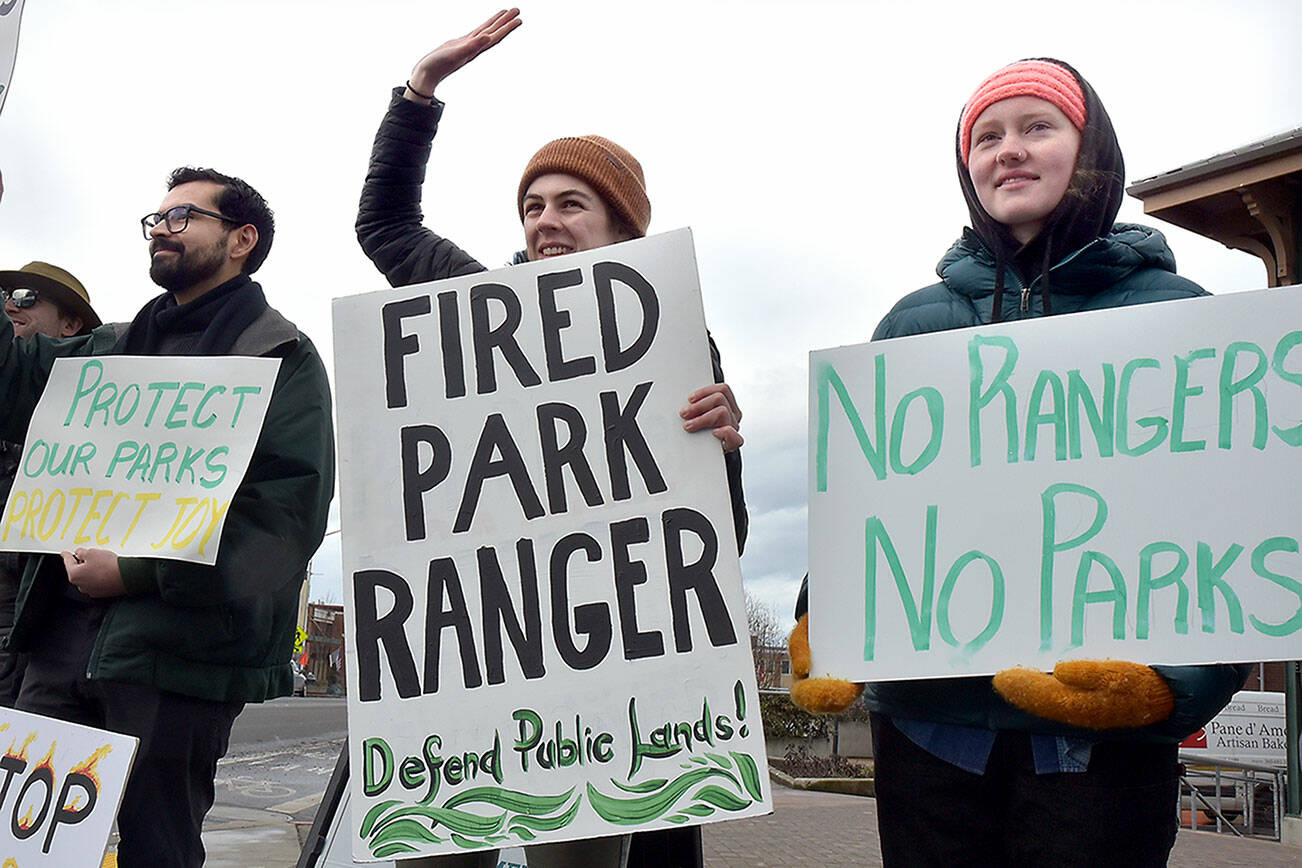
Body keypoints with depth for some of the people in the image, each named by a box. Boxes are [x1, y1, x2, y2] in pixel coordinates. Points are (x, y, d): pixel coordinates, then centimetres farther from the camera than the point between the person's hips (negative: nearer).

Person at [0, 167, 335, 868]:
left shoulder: (280, 355, -2)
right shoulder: (118, 347, 24)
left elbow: (285, 509, -13)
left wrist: (137, 572, -18)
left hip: (174, 647, -7)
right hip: (65, 632, 7)